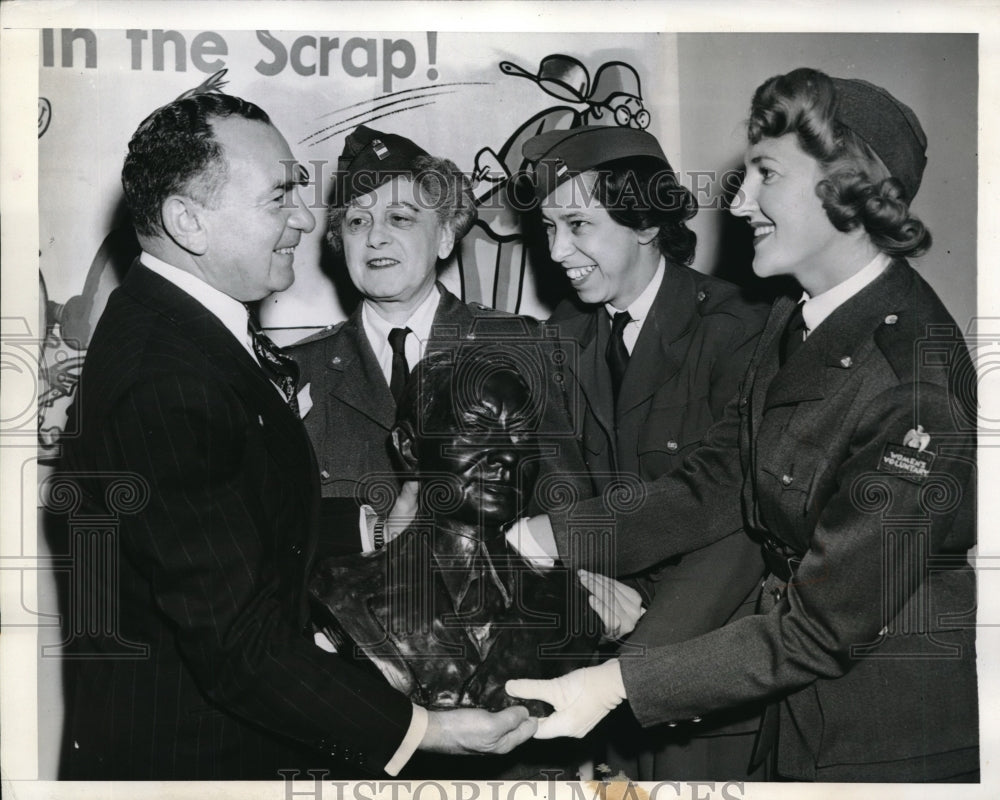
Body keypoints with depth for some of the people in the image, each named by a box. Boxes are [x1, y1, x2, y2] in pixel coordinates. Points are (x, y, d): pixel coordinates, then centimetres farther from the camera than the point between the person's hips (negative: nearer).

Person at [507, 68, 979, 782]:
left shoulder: (913, 388, -28)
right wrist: (552, 535, -5)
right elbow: (717, 481, 5)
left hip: (898, 741, -8)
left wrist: (618, 686, -27)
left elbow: (825, 627, -26)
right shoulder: (794, 323, 1)